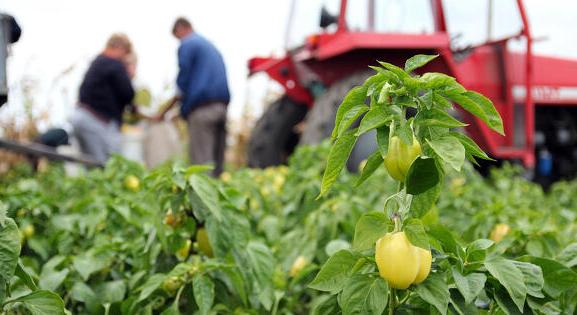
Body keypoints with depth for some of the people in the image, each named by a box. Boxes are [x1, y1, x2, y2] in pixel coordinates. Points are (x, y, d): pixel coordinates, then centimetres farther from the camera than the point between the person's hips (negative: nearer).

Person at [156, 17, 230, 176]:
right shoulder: (210, 45, 25)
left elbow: (183, 78, -5)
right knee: (217, 160, 8)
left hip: (202, 105, -8)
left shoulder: (187, 45, 0)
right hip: (222, 104, 8)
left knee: (200, 159, -9)